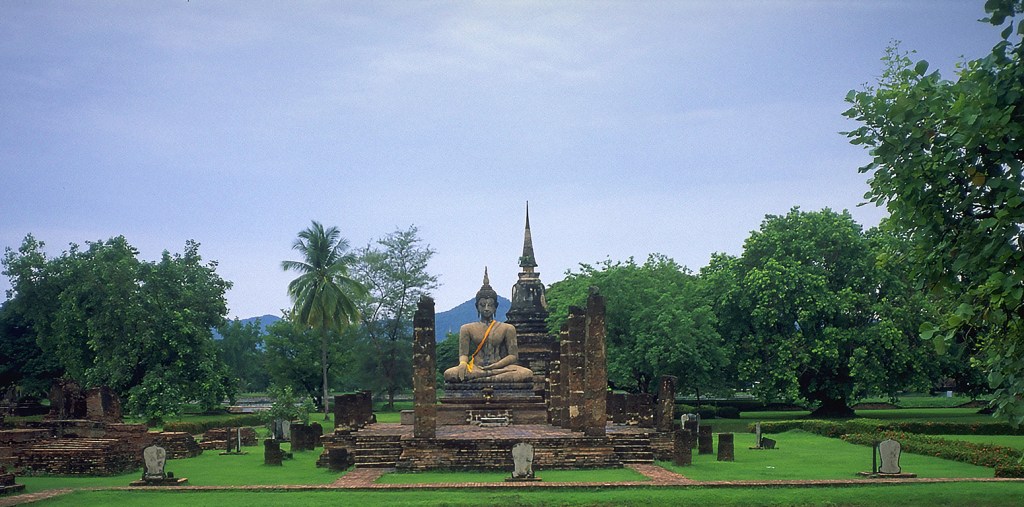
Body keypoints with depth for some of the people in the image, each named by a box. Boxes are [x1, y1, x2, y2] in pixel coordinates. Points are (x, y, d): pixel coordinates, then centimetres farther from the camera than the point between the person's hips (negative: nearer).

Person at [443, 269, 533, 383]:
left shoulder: (507, 328, 13)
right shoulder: (467, 329, 16)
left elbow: (513, 355, 5)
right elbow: (463, 353, 9)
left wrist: (496, 365, -13)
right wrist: (463, 363, -17)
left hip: (499, 367, 0)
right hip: (476, 368, 0)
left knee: (527, 374, -31)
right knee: (449, 374, -34)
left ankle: (480, 379, -38)